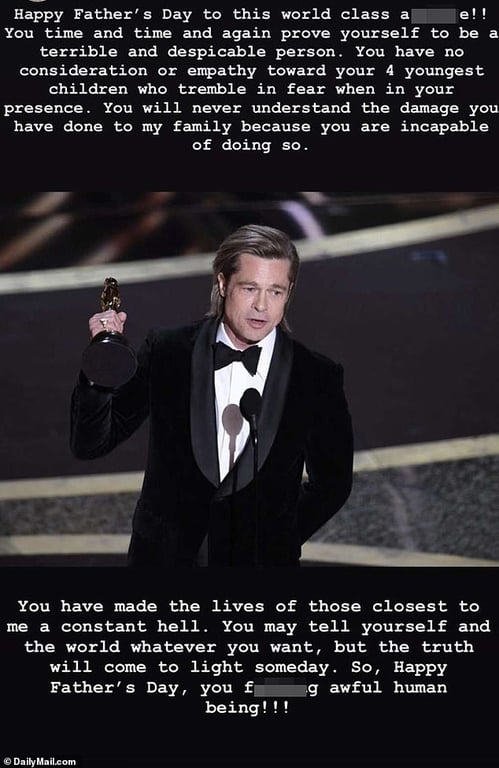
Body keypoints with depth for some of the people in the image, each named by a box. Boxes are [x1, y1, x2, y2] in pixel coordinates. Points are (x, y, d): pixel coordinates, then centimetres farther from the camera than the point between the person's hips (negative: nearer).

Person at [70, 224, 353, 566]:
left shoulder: (318, 378, -8)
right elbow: (89, 444, -6)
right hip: (165, 554, 1)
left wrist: (281, 542, -2)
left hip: (263, 558, 0)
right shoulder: (166, 353, -6)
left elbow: (332, 482, 4)